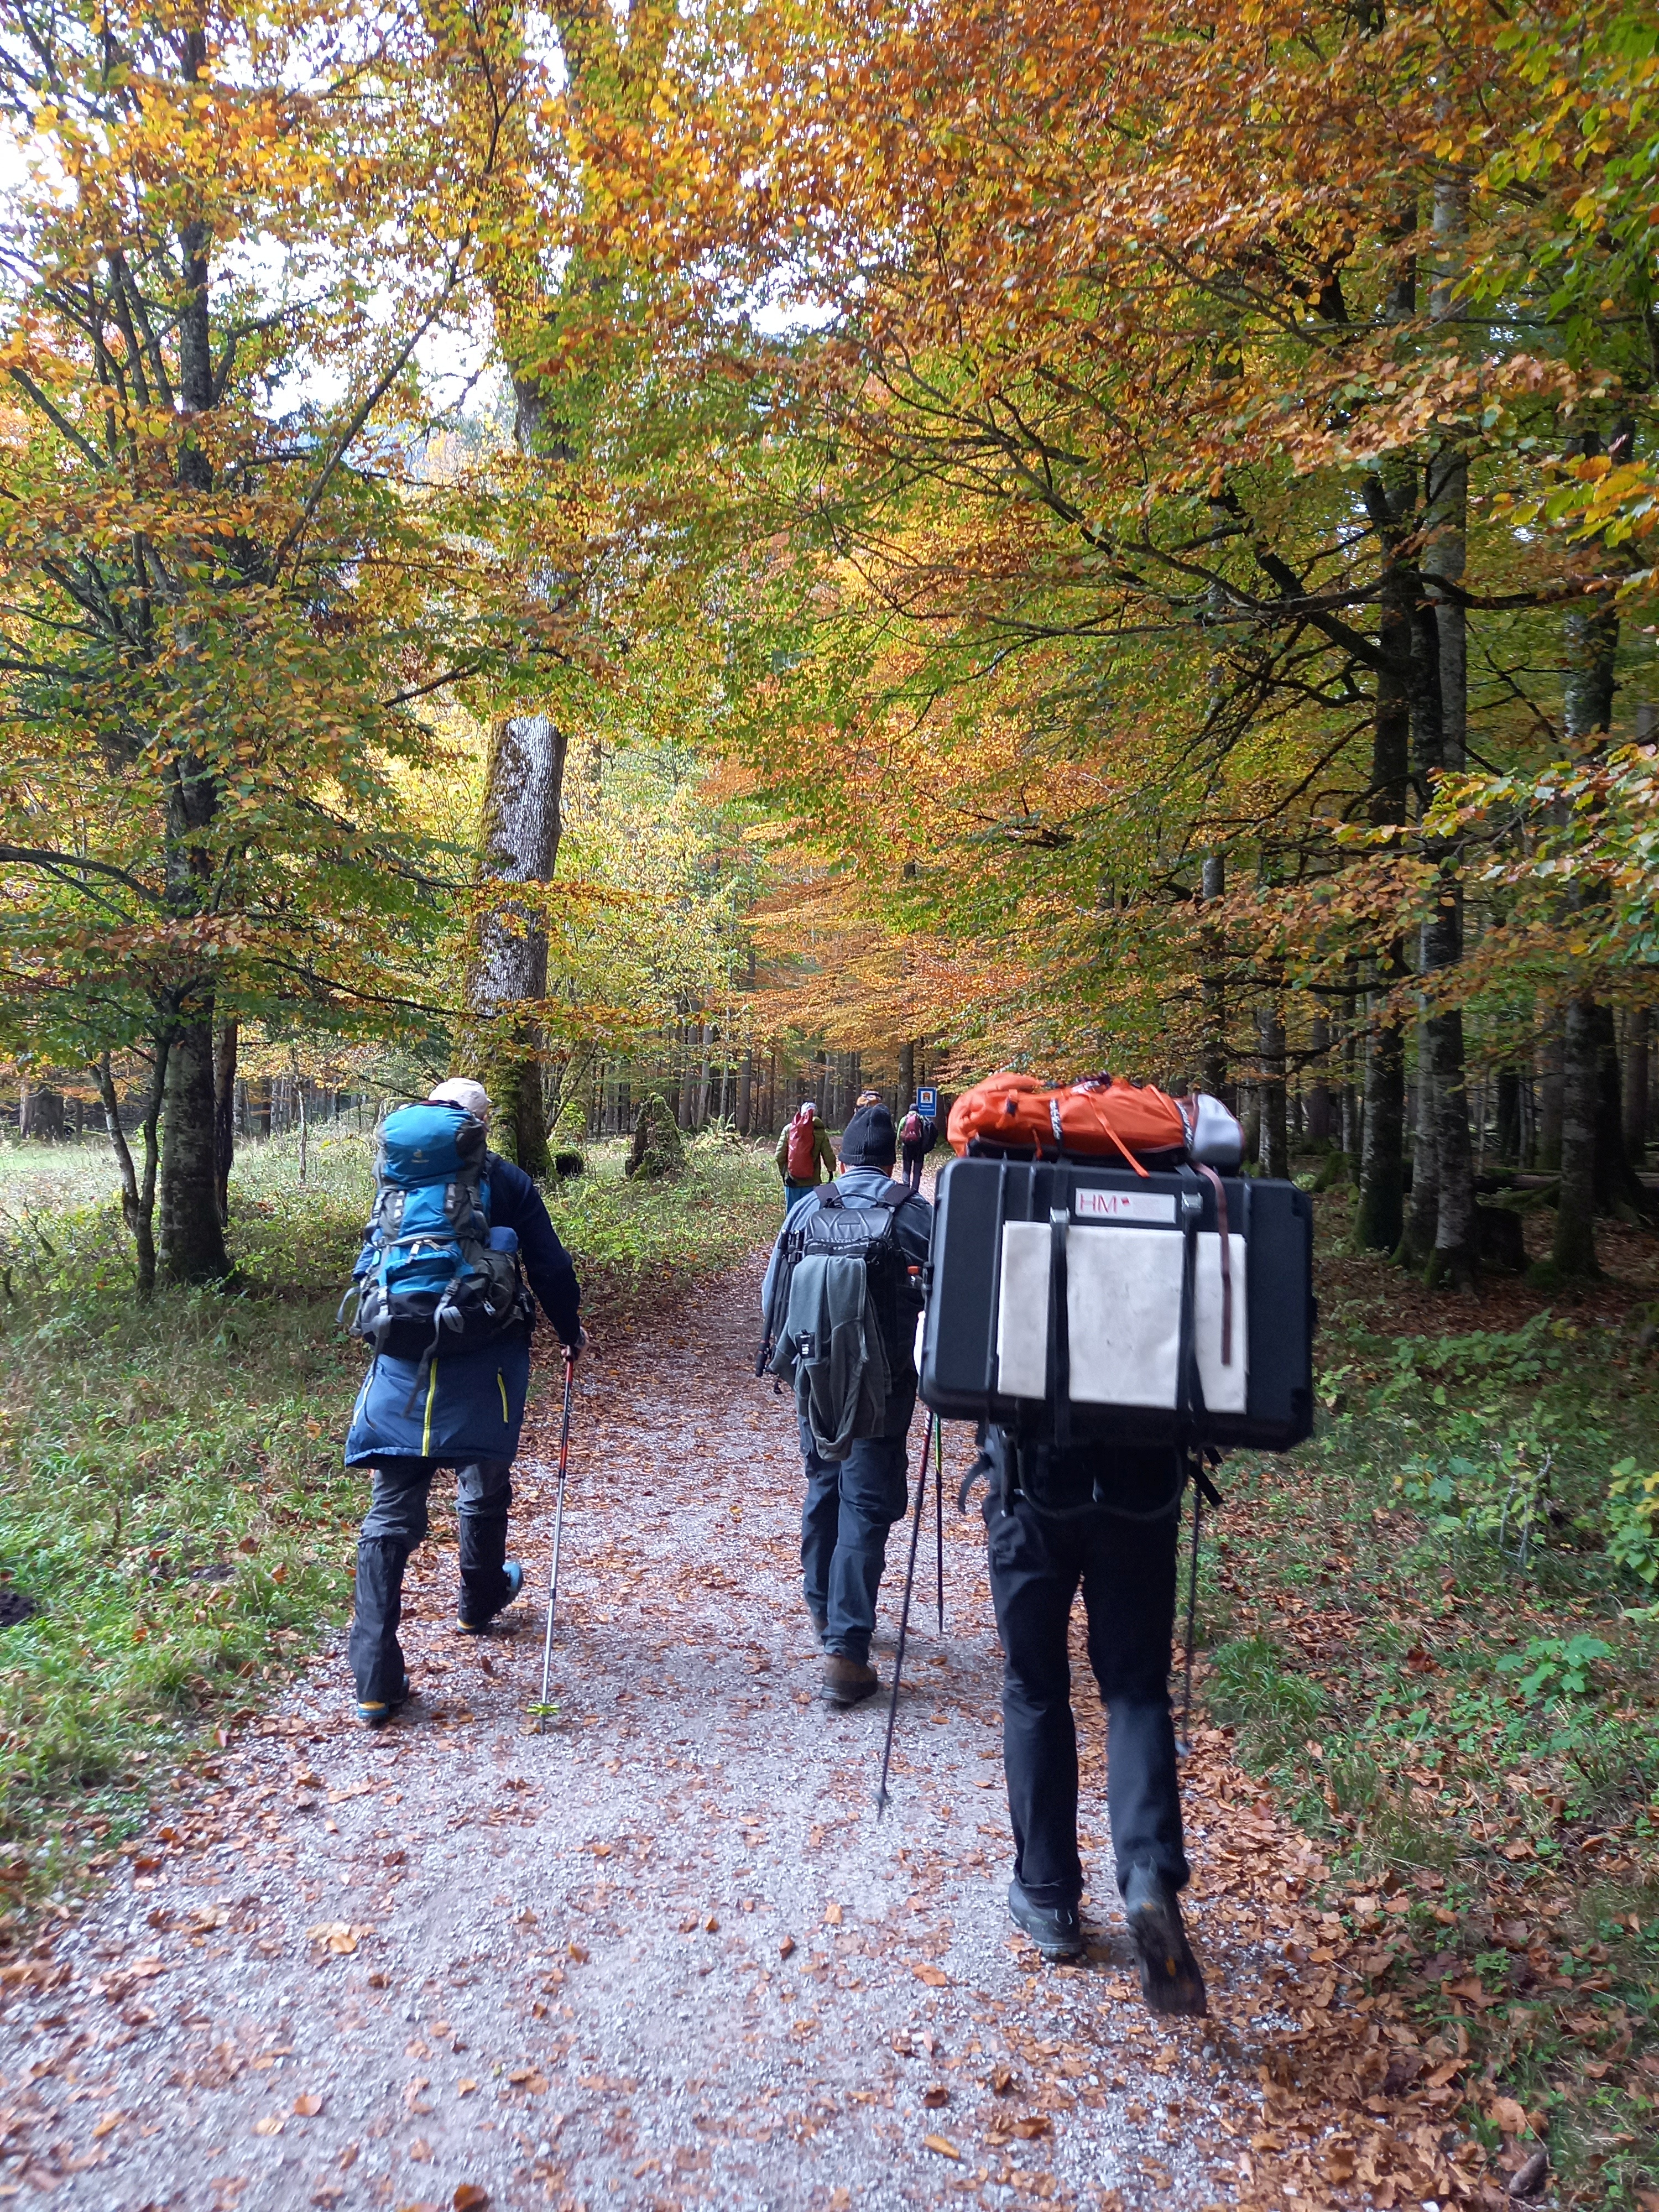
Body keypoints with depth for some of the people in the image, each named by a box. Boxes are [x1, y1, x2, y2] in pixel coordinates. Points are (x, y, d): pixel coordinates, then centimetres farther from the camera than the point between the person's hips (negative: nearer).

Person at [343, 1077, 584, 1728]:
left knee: (391, 1510, 2)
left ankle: (376, 1679, -2)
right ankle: (480, 1601, 44)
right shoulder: (507, 1180, -1)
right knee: (484, 1486, 22)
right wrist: (570, 1332, 16)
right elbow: (549, 1268, -1)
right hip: (484, 1364, -1)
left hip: (402, 1364, 2)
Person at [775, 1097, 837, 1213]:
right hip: (812, 1182, -1)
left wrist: (783, 1172, 12)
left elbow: (779, 1155, -4)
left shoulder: (789, 1129, -1)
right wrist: (831, 1171, 16)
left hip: (792, 1180, 1)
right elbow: (828, 1156, -3)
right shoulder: (820, 1132, -3)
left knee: (792, 1213, 9)